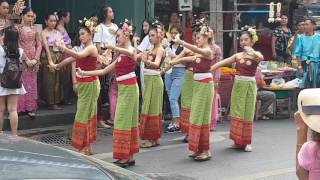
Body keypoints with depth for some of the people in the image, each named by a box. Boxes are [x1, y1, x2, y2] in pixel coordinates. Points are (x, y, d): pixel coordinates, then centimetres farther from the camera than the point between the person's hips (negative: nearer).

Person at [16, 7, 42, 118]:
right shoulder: (17, 28, -3)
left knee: (32, 83, 7)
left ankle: (30, 107, 12)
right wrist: (26, 59, -15)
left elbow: (39, 45, 6)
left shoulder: (35, 30, 9)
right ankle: (20, 107, 4)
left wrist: (36, 58, -8)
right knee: (21, 83, -2)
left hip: (34, 60, 4)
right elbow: (17, 44, -10)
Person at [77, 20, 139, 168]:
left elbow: (129, 53, -38)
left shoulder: (131, 51, -10)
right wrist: (85, 73, 15)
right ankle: (130, 157, 15)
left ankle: (125, 158, -2)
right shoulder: (121, 56, 16)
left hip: (129, 89, -9)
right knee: (128, 122, 10)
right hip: (123, 89, 9)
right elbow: (104, 71, 18)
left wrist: (113, 48, -49)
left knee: (123, 122, -6)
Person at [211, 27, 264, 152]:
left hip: (249, 86, -3)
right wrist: (209, 69, -8)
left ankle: (247, 142, 12)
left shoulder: (255, 54, -3)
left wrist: (251, 51, -43)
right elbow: (222, 62, 3)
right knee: (236, 113, 5)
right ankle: (238, 140, 15)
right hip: (238, 85, 4)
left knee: (247, 114, 2)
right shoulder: (238, 56, 8)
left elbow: (261, 58, -28)